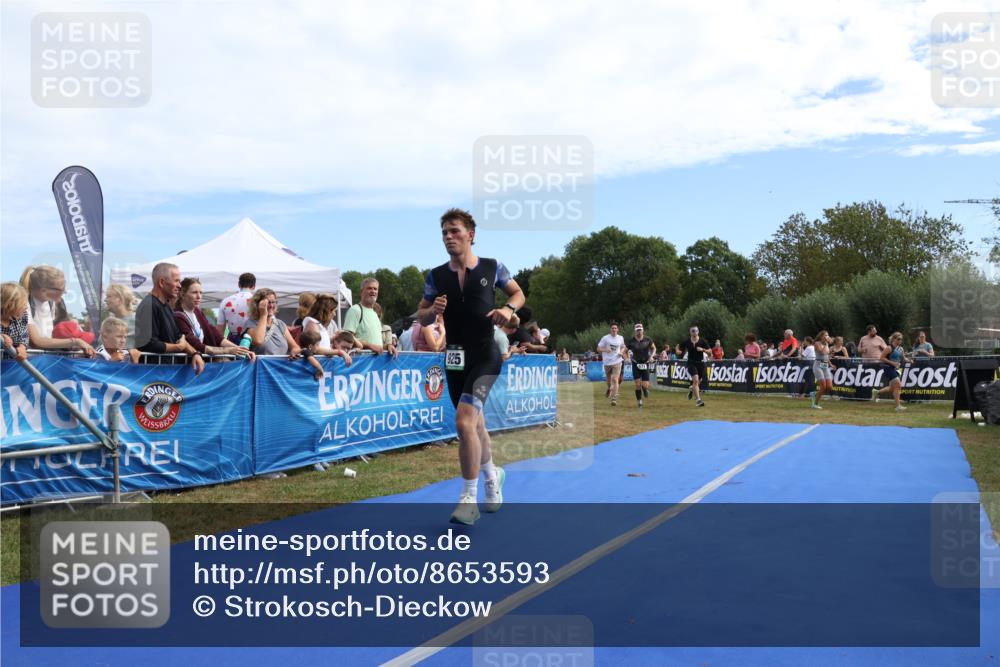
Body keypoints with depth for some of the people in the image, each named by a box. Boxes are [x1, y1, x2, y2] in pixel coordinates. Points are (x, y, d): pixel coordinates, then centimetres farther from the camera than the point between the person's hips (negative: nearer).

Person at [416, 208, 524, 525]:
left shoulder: (492, 268, -3)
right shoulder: (437, 275, 3)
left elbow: (518, 293, 12)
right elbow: (422, 315, 11)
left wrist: (508, 309, -9)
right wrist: (434, 310, -12)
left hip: (485, 355, -4)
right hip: (455, 357, 4)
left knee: (464, 421, -20)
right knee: (475, 423, 16)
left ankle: (469, 499, -10)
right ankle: (492, 474, 44)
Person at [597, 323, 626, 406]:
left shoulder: (620, 338, 4)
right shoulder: (605, 338, -4)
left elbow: (623, 346, 23)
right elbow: (598, 349, -3)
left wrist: (621, 352, 1)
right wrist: (606, 350, -21)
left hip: (617, 362, 0)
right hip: (607, 362, 0)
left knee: (615, 380, -13)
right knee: (608, 379, 14)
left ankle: (614, 399, -12)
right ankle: (609, 389, 49)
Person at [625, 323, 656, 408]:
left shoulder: (648, 340, -4)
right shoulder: (631, 341, -5)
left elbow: (654, 348, 13)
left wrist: (652, 356, -3)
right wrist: (628, 358, -13)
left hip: (645, 364, 0)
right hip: (636, 364, 0)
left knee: (645, 385, -8)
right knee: (638, 385, -4)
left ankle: (645, 388, 30)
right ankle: (639, 402, 10)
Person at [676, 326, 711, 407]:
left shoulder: (702, 341, -3)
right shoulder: (687, 342, -2)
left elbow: (710, 351, -2)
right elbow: (678, 346, 15)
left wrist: (702, 349, -18)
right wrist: (678, 351, -6)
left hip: (700, 363, 2)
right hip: (691, 363, -2)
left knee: (699, 381, 14)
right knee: (696, 380, -19)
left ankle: (692, 389, 49)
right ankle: (698, 400, -20)